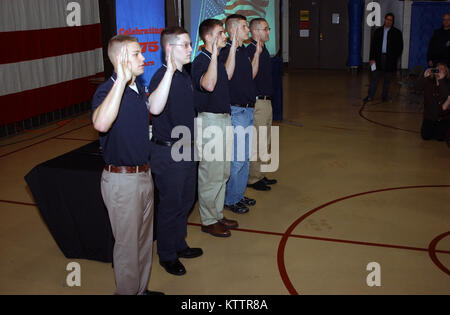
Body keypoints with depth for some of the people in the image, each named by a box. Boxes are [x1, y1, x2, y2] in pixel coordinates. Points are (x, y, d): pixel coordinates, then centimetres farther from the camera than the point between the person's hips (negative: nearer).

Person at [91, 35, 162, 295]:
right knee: (128, 244, 6)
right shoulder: (107, 91, -19)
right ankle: (127, 291, 25)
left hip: (144, 174, 8)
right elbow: (101, 123, -41)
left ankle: (142, 289, 38)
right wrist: (121, 79, -40)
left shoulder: (139, 88, 6)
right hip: (122, 179, -8)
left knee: (145, 239, 20)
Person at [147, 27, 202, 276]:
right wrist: (170, 71, -44)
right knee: (170, 205, 5)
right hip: (168, 152, -9)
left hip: (186, 149, 9)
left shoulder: (185, 76, 9)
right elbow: (155, 107, -42)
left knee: (186, 200, 20)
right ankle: (167, 255, 23)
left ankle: (179, 245, 38)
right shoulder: (162, 76, -20)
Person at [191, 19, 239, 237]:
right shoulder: (200, 61, -16)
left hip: (223, 119, 10)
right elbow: (208, 85, -36)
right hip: (209, 121, -10)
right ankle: (208, 221, 12)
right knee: (210, 174, -1)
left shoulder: (218, 59, 13)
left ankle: (218, 215, 29)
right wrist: (215, 54, -36)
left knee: (222, 173, 16)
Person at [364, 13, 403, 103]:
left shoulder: (396, 32, 3)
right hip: (379, 58, 1)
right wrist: (372, 58, -1)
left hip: (390, 59, -1)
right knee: (374, 78, -1)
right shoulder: (378, 31, 9)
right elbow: (373, 45, 7)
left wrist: (395, 58, -6)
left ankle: (384, 96, 15)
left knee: (387, 79, 6)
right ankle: (370, 96, 0)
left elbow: (400, 47, 3)